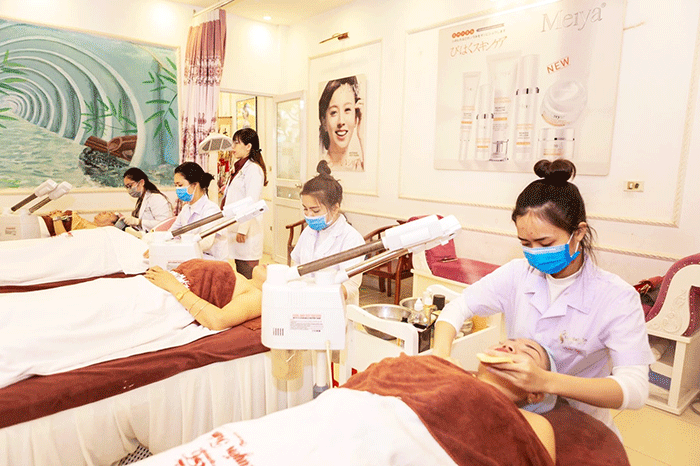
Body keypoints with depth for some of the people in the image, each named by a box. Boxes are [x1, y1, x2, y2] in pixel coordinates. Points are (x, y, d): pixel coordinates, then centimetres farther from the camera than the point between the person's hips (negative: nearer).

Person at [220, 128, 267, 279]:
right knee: (239, 277, 14)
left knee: (248, 278, -5)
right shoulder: (239, 168, 19)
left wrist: (243, 230, -21)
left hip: (247, 231, -10)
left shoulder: (254, 169, -12)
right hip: (236, 227, 10)